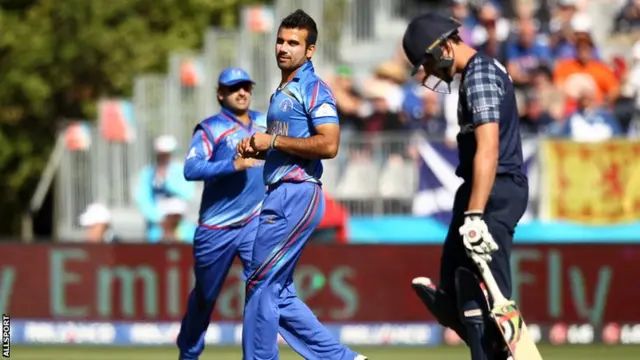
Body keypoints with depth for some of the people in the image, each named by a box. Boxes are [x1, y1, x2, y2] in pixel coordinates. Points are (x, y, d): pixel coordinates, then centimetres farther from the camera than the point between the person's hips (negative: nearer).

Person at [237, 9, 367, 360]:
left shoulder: (314, 90, -9)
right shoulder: (282, 93, 21)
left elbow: (328, 145, -21)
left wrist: (272, 140, -16)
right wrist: (255, 149, 10)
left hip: (297, 196, -10)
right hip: (281, 198, 10)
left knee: (261, 285, -9)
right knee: (279, 294, 9)